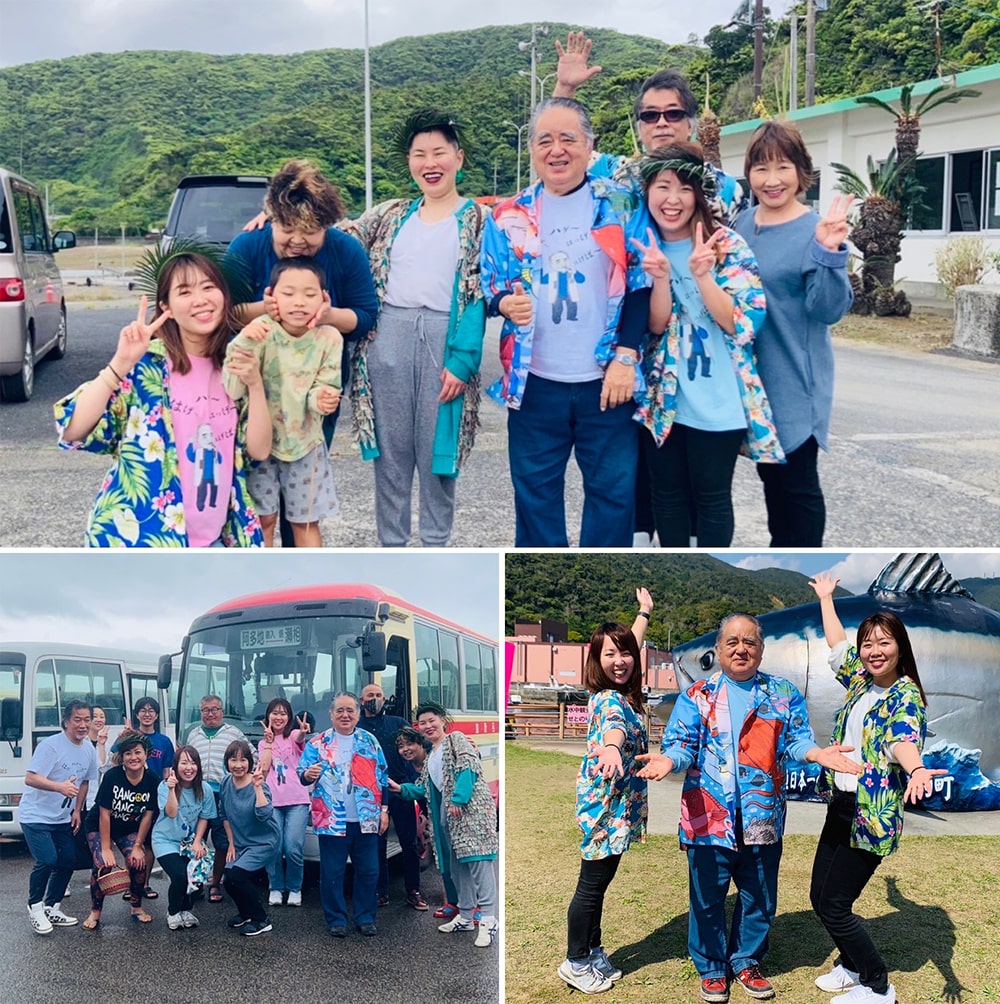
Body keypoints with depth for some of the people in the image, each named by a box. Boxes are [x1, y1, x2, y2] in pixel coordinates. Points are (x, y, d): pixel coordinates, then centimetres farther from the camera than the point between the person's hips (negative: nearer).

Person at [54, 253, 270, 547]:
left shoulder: (234, 366, 4)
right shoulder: (145, 364, -8)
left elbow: (259, 450, -1)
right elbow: (73, 431, -17)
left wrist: (255, 385, -13)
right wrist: (121, 363, -25)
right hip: (142, 536, -4)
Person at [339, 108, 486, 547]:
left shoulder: (478, 219, 4)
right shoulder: (391, 215, 15)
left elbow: (479, 294, -4)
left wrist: (462, 361, -14)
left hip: (445, 338, -3)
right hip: (388, 338, 3)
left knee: (438, 447, 3)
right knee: (390, 450, 6)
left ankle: (435, 548, 16)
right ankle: (391, 547, 16)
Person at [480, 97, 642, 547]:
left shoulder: (620, 205, 2)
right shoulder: (508, 215, 7)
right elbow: (488, 288, 10)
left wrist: (625, 356, -10)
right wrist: (505, 303, -13)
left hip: (606, 379, -2)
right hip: (534, 381, 2)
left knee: (613, 490, 3)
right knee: (535, 492, 9)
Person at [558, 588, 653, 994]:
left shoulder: (621, 693, 7)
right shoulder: (609, 700, -19)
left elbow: (634, 644, 28)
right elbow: (614, 725, -46)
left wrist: (644, 612, 42)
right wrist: (611, 749, -67)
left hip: (618, 804, 9)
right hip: (605, 803, -9)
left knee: (599, 881, 17)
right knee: (592, 883, 1)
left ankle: (593, 953, 27)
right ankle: (576, 962, 12)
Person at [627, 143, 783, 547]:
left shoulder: (727, 245, -7)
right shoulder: (643, 247, 3)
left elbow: (741, 322, -14)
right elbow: (655, 325, -5)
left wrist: (702, 275, -27)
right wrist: (660, 277, -23)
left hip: (717, 401, -3)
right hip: (662, 397, 4)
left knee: (711, 495, 4)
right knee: (667, 493, 12)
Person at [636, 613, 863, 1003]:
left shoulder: (784, 695, 6)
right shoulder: (697, 697, 2)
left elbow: (795, 740, 1)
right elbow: (682, 744, -4)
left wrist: (817, 753, -21)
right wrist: (668, 760, -27)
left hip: (762, 816, 2)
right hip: (709, 816, -2)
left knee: (759, 898, 12)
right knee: (707, 898, 6)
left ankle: (746, 962, 32)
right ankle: (711, 968, 24)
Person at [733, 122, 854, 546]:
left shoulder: (815, 231, -13)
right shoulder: (743, 223, 6)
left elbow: (829, 309, -19)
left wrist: (829, 254, -32)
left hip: (795, 381, -7)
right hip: (753, 376, 7)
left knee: (798, 480, 2)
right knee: (770, 472, 18)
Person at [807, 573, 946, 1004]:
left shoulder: (906, 695, -12)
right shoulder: (860, 681, 10)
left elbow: (903, 740, -31)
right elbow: (837, 645, 28)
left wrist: (917, 770, -52)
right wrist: (825, 598, 37)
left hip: (872, 814, -8)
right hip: (841, 804, 8)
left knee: (835, 905, -7)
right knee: (820, 896, 12)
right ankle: (853, 967, 34)